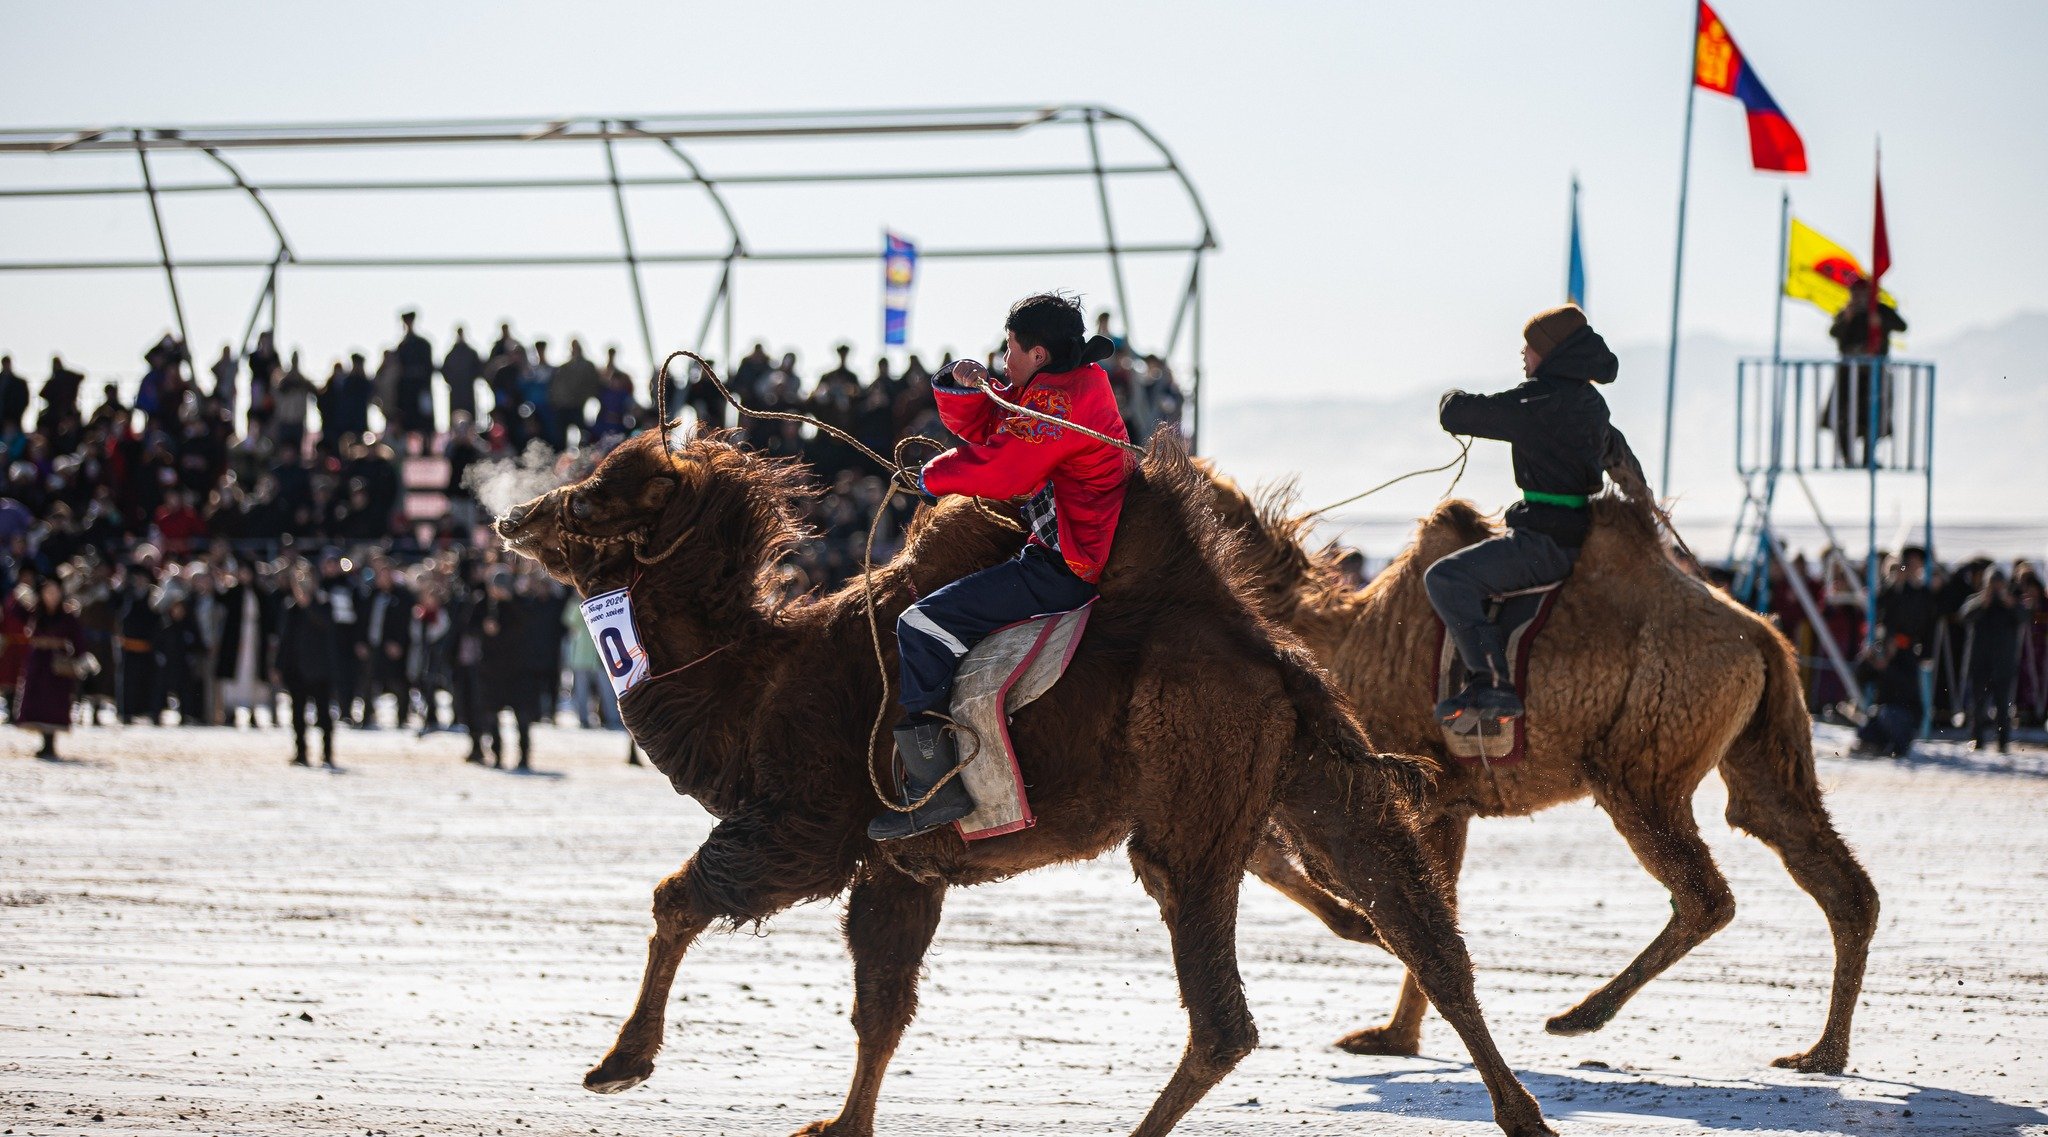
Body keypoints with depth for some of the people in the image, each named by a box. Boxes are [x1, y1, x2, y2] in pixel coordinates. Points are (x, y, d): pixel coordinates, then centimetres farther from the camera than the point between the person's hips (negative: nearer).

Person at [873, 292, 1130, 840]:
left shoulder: (1058, 398, -18)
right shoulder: (1074, 386, 15)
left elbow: (1000, 466, -23)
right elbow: (987, 428, 19)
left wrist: (936, 474, -5)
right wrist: (967, 389, -1)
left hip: (1062, 569, -11)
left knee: (921, 626, -15)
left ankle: (934, 789, -18)